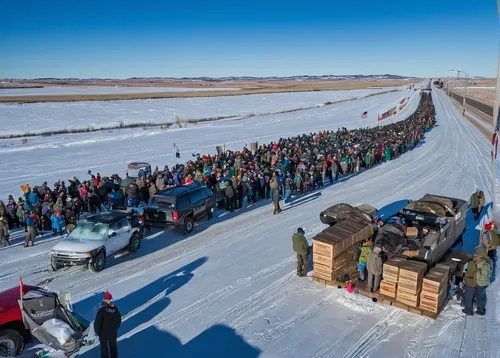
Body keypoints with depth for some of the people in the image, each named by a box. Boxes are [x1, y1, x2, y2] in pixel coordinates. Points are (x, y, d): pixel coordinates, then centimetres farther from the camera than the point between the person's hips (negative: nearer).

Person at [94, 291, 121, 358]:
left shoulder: (102, 311, -25)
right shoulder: (115, 309, -8)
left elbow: (97, 322, -20)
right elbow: (119, 320, 5)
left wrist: (97, 331, -2)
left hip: (103, 333, -4)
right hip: (113, 333, 4)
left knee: (104, 347, 12)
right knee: (113, 346, 21)